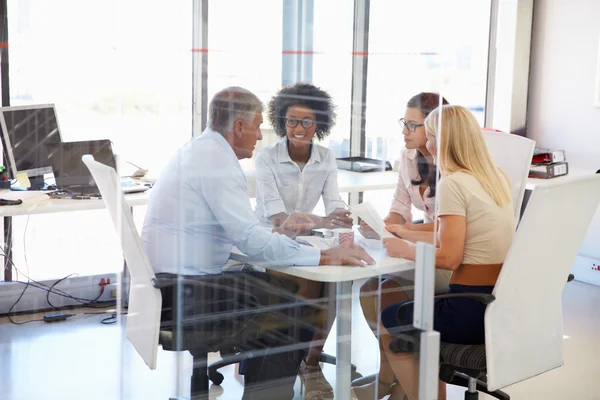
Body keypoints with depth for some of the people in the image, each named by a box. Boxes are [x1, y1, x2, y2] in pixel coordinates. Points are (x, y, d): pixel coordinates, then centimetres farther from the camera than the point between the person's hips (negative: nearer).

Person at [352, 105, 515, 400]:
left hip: (470, 310, -9)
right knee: (410, 308, 27)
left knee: (386, 321, 14)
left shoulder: (453, 183, -16)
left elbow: (448, 258, -20)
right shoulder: (498, 178, 10)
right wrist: (407, 232, 22)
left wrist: (406, 250, -4)